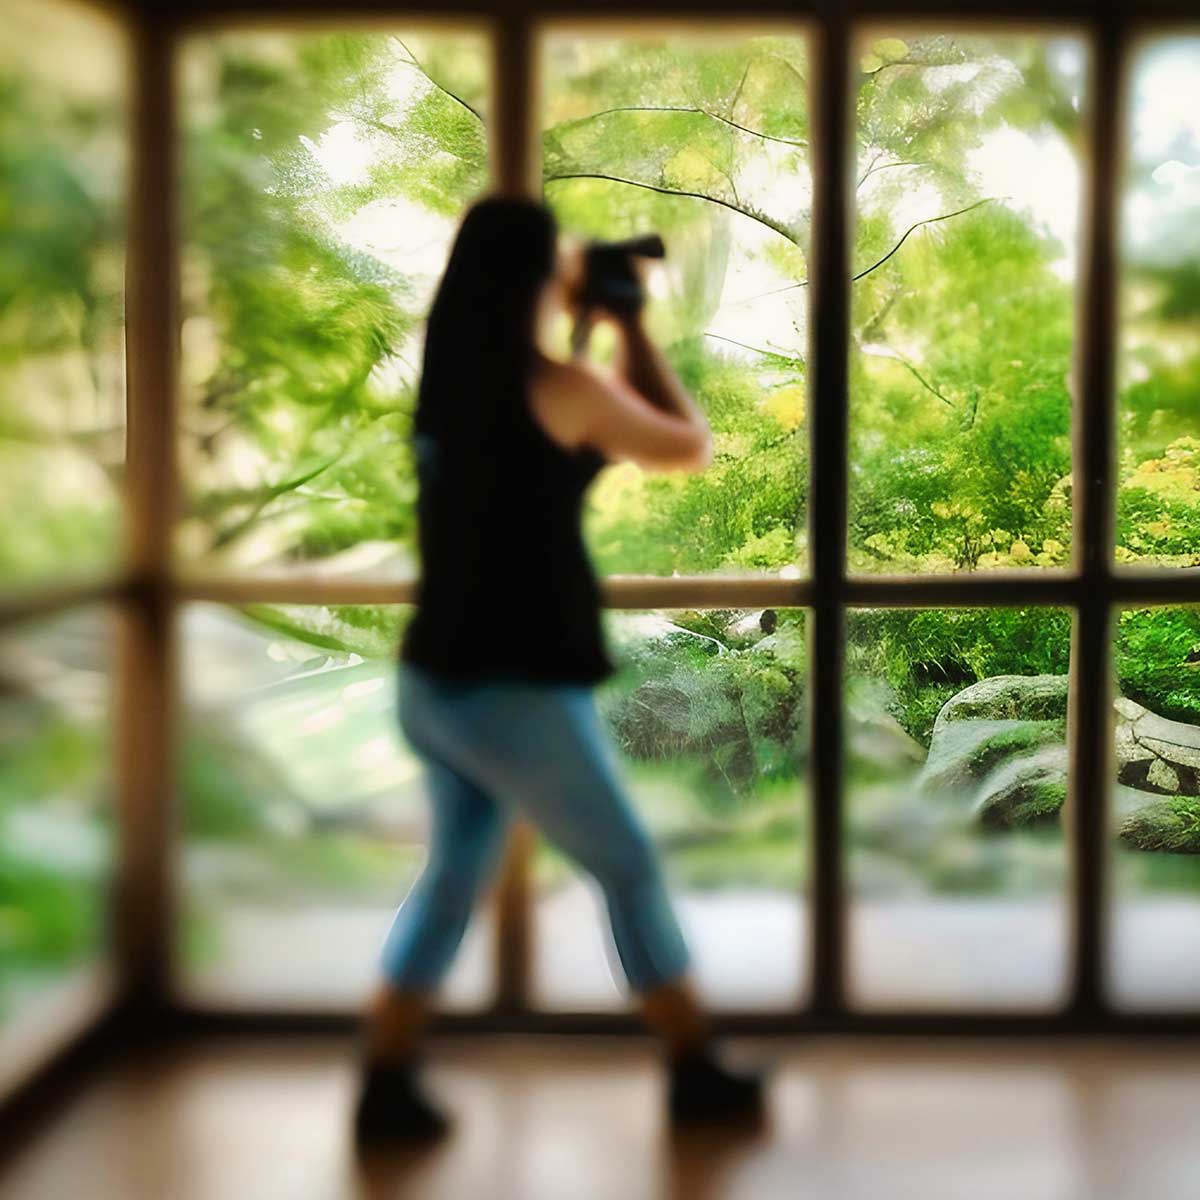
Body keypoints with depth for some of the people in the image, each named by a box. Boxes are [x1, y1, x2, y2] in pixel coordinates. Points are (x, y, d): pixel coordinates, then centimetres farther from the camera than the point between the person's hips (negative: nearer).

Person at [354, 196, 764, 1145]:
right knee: (631, 872, 9)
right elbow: (692, 448, -1)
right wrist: (632, 330, 6)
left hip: (437, 680, 7)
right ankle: (696, 1075, 22)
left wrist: (586, 330, 21)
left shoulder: (450, 383, 8)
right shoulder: (556, 385, -13)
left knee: (455, 873, 18)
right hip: (518, 690, -7)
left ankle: (386, 1087, 17)